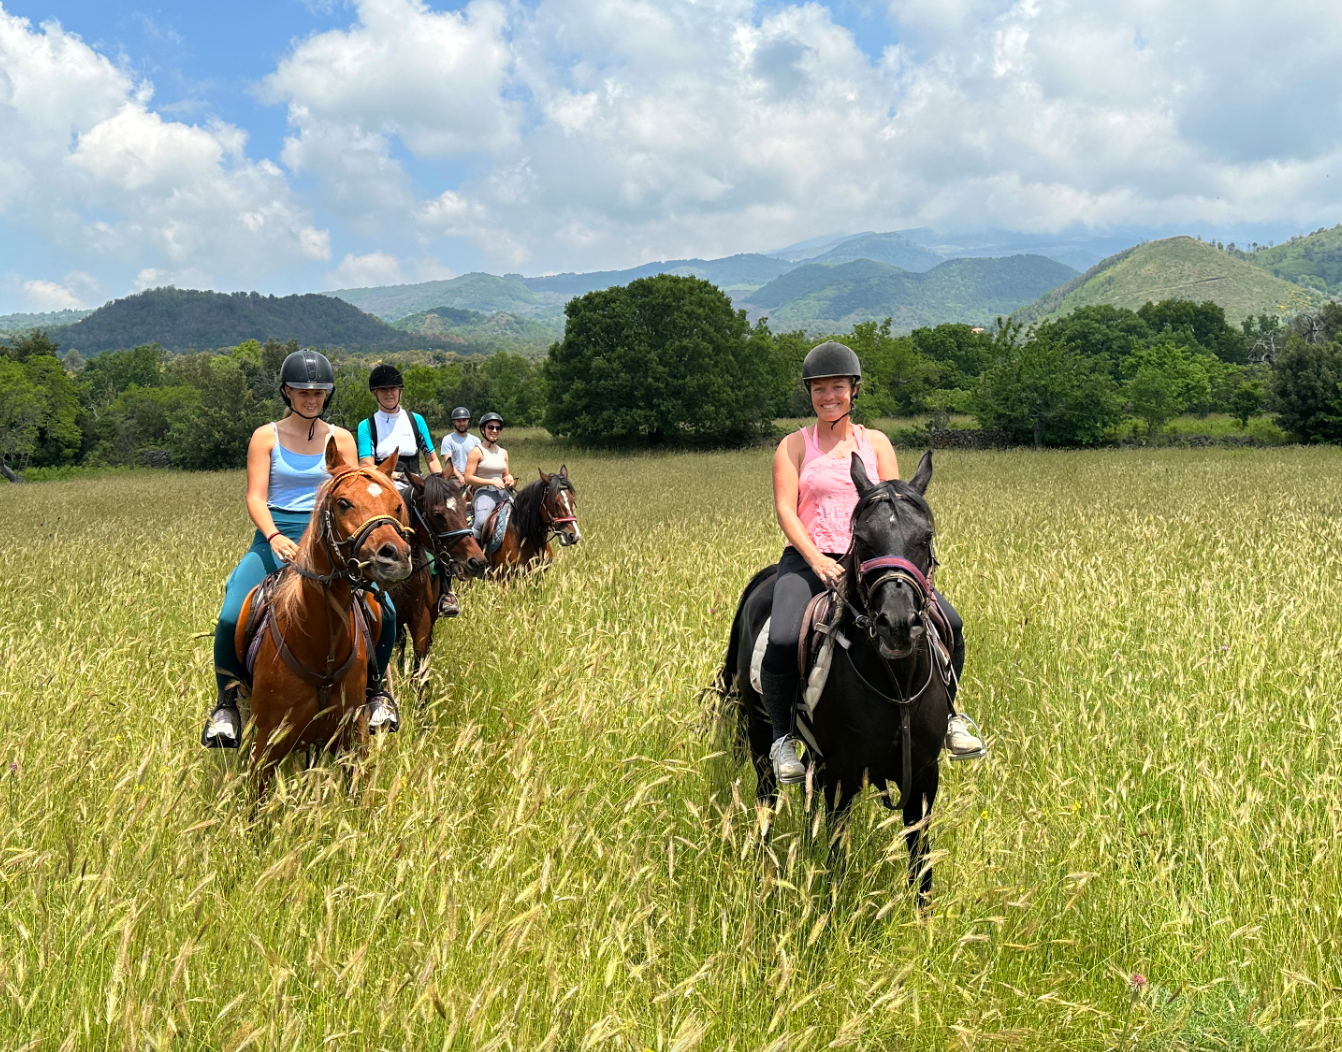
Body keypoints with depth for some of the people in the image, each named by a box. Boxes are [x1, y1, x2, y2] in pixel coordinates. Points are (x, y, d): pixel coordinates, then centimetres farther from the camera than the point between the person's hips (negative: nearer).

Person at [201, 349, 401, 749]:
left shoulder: (341, 439, 10)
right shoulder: (266, 437, 6)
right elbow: (256, 497, -3)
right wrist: (275, 537, -22)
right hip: (274, 537, -1)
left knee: (384, 609, -20)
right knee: (231, 617, -23)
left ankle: (376, 687, 7)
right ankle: (227, 701, 4)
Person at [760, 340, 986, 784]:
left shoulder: (876, 443, 12)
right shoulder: (794, 446, 6)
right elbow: (785, 510, -4)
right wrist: (818, 561, -19)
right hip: (809, 560, -2)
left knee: (949, 623, -14)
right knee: (782, 641, -30)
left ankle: (947, 716, 11)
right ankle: (782, 739, -5)